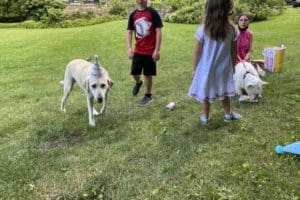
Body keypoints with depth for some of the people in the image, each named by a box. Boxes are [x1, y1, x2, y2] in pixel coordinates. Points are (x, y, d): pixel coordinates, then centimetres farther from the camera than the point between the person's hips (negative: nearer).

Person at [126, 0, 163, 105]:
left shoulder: (153, 13, -9)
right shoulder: (133, 15, 4)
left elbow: (158, 32, -10)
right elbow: (129, 32, 5)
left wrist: (157, 50, -15)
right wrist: (129, 48, -9)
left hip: (150, 51, -4)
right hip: (138, 50, 4)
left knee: (147, 74, 4)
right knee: (134, 72, 9)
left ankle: (148, 95, 25)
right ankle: (138, 82, 44)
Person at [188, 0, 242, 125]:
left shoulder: (202, 30, -17)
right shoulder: (231, 29, -9)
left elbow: (197, 52, -10)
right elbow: (233, 52, 1)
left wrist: (194, 68, 3)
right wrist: (233, 66, 16)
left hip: (206, 68, -2)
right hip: (224, 68, 2)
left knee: (206, 94, 14)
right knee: (224, 92, 22)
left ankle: (205, 117, 29)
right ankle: (228, 114, 39)